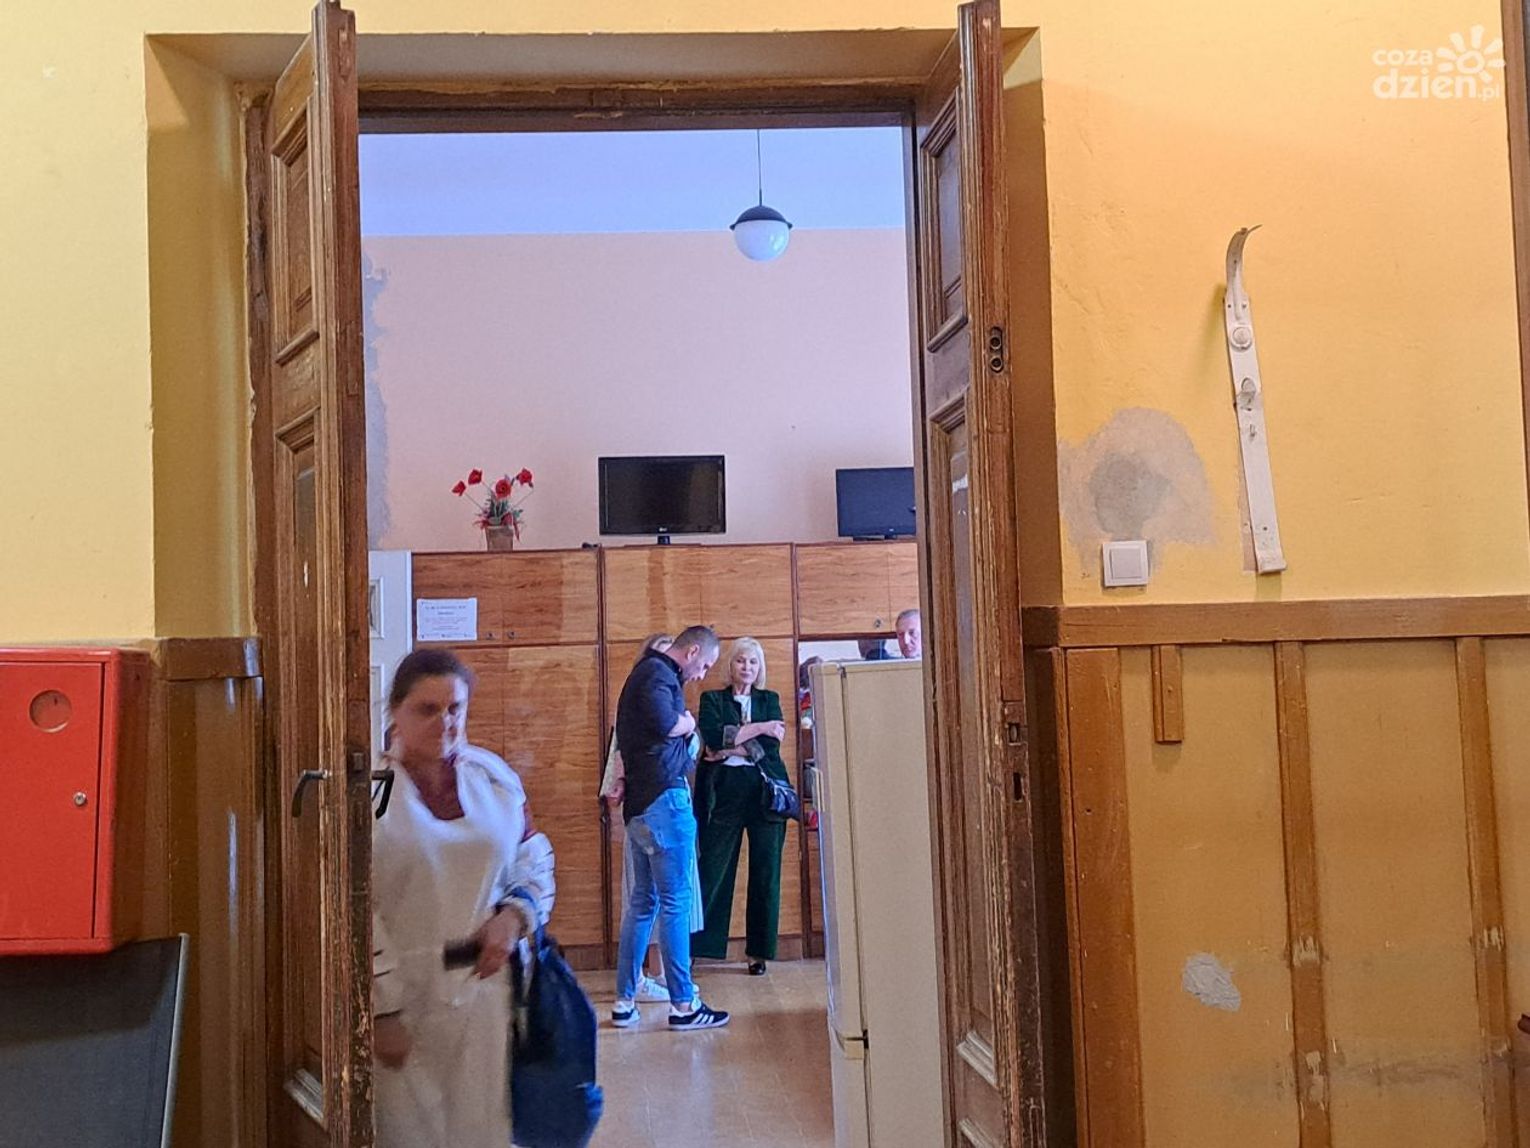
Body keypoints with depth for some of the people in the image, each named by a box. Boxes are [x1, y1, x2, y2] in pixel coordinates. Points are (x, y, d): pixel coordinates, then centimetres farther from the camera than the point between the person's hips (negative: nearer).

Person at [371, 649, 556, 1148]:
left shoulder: (494, 776, 5)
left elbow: (535, 858, 16)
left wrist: (515, 915, -4)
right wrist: (383, 1008, -10)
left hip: (482, 988, 4)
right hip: (404, 1000, -3)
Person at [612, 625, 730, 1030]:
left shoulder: (647, 672, 20)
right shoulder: (658, 673, -11)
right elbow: (663, 723, -28)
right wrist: (686, 722, -9)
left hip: (640, 802, 10)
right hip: (663, 797, -10)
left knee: (643, 900, 13)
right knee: (675, 901, -4)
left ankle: (624, 1001, 15)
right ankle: (683, 1004, 1)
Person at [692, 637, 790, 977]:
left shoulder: (769, 700, 17)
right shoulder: (713, 700, 11)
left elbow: (772, 745, 0)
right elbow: (713, 736, -9)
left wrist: (730, 748, -7)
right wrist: (758, 728, -10)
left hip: (764, 794, 2)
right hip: (724, 793, -2)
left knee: (765, 875, 2)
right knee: (711, 873, -5)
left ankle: (758, 952, 11)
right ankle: (685, 948, 0)